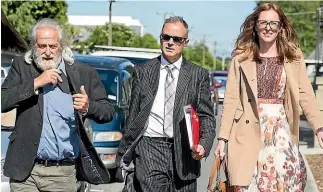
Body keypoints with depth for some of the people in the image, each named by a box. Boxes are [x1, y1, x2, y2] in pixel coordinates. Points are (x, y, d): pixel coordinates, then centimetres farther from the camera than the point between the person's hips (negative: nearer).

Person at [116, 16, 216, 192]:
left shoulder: (198, 75, 9)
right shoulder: (143, 71, 11)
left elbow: (207, 116, 6)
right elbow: (132, 115, 12)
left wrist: (204, 144, -13)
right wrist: (124, 155, 10)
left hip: (184, 150, 1)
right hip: (150, 145, -1)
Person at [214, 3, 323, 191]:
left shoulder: (294, 57, 6)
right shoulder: (241, 58, 4)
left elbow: (306, 95, 0)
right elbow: (231, 99, 2)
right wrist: (223, 137, -2)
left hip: (281, 134, 1)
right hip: (249, 134, 0)